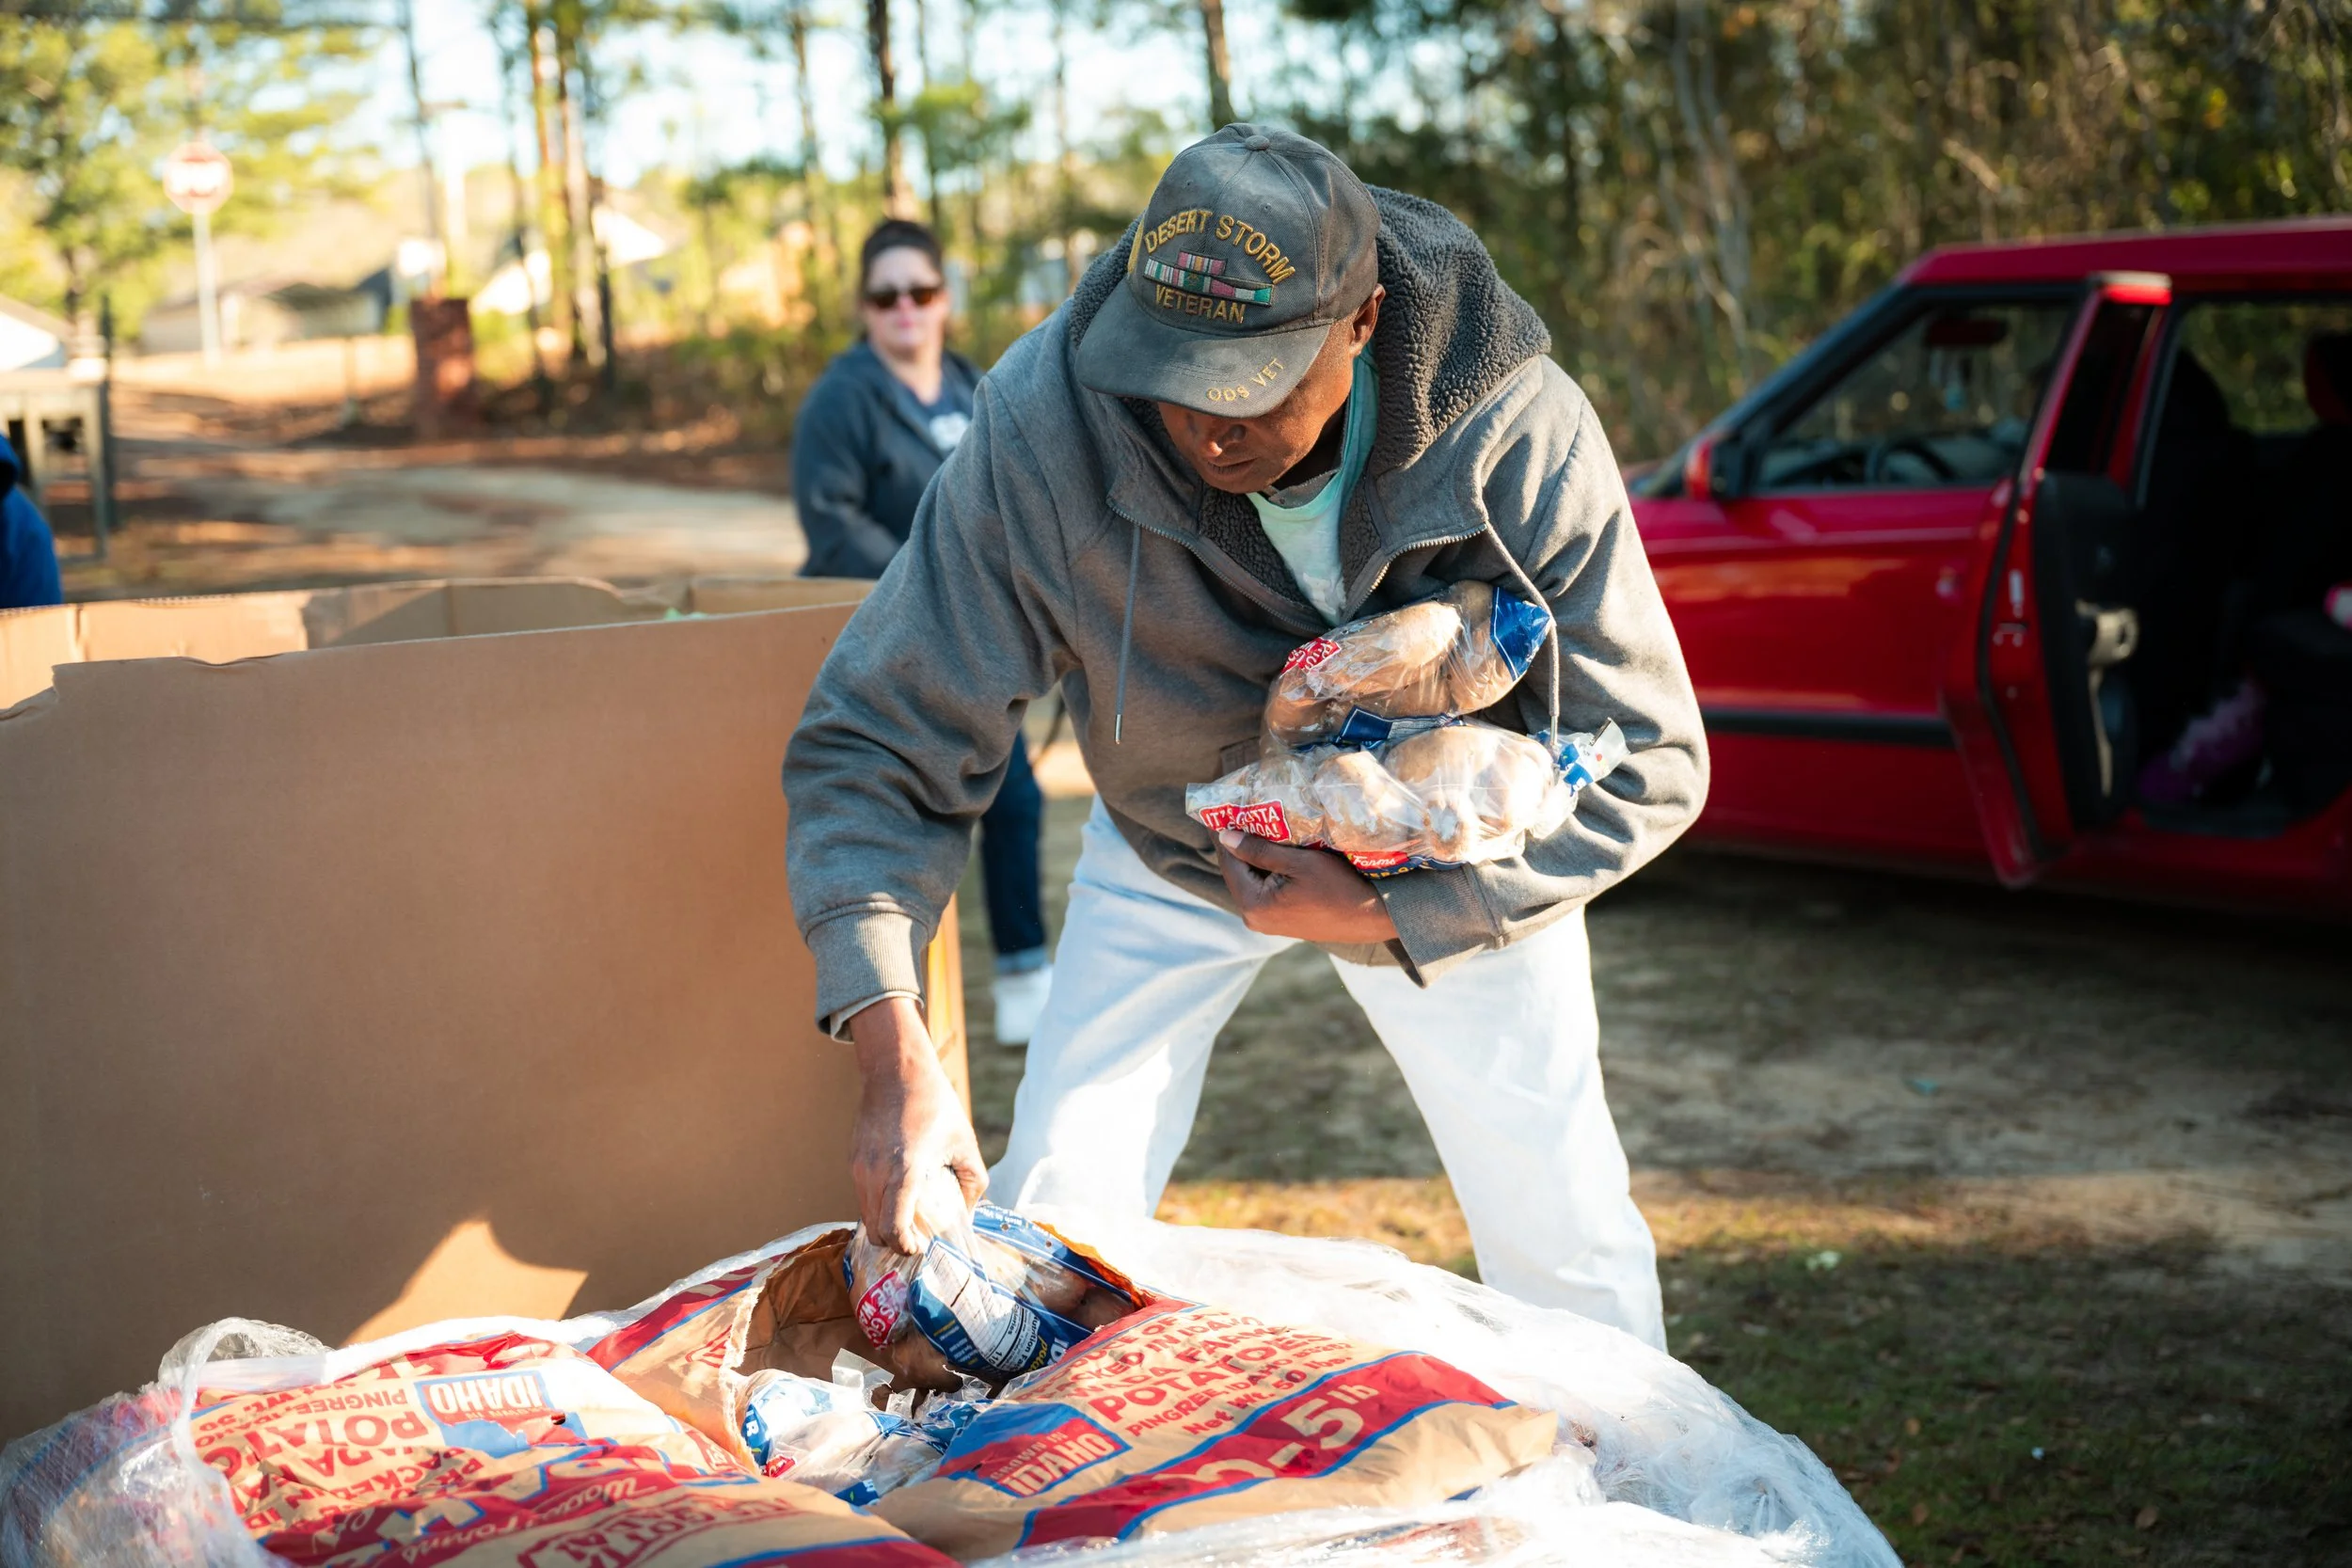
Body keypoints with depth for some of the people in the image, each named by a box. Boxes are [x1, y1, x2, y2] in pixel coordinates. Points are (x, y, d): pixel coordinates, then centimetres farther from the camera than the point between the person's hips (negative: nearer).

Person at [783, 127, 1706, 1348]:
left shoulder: (1519, 435, -31)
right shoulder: (1041, 426, -33)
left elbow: (1647, 765, -22)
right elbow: (878, 744, -28)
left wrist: (1390, 912, -30)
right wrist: (893, 1053, -41)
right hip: (1169, 843, 1)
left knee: (1565, 1243, 2)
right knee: (1047, 1224, -5)